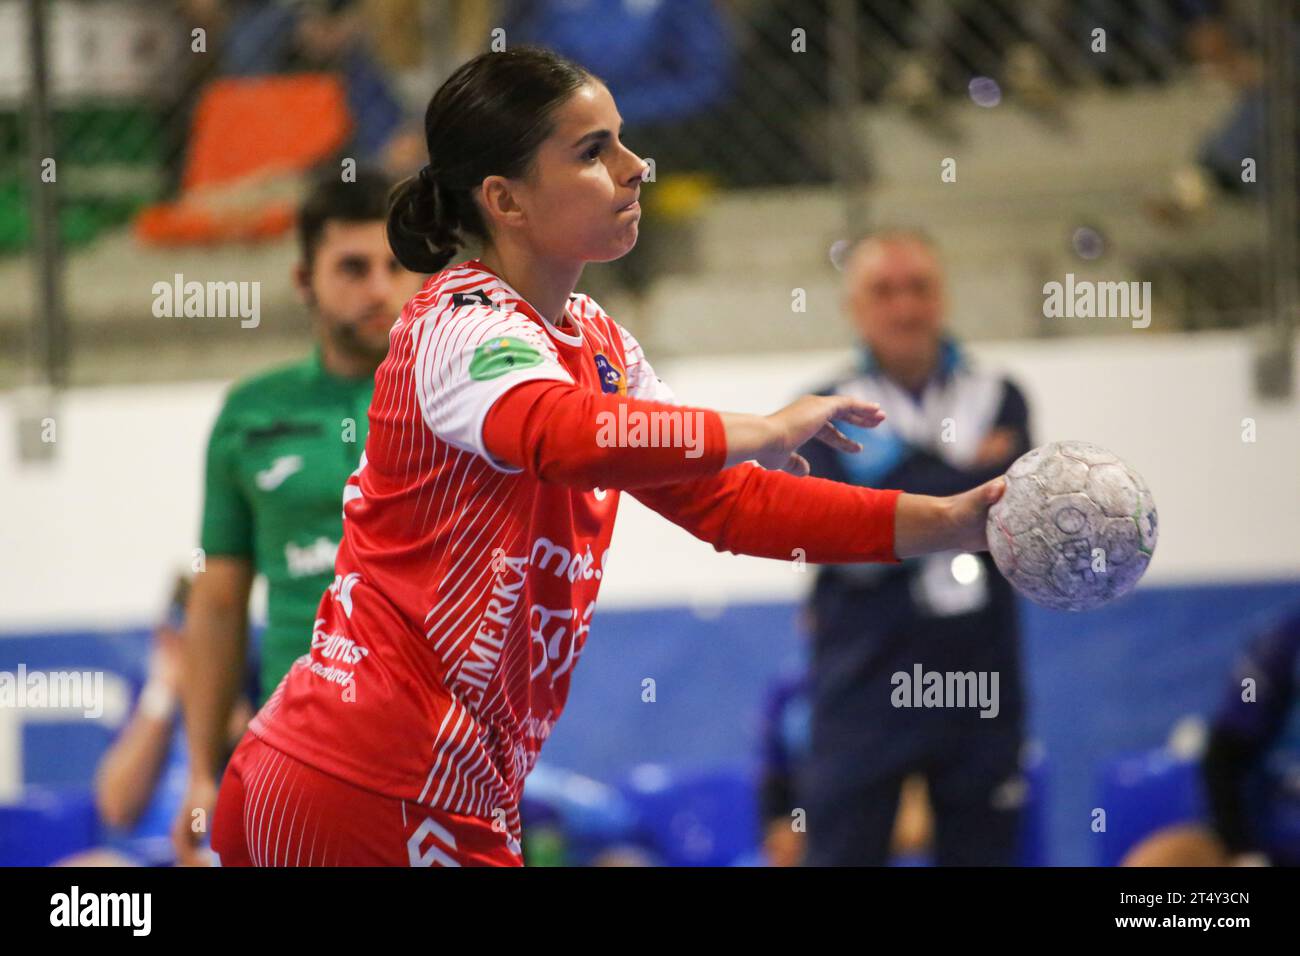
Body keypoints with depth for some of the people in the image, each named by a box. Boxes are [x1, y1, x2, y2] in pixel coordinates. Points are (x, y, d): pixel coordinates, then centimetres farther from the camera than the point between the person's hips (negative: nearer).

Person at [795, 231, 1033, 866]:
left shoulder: (999, 402, 9)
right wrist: (968, 478, -11)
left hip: (979, 678, 2)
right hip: (867, 689, -2)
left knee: (980, 854, 8)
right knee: (844, 851, -3)